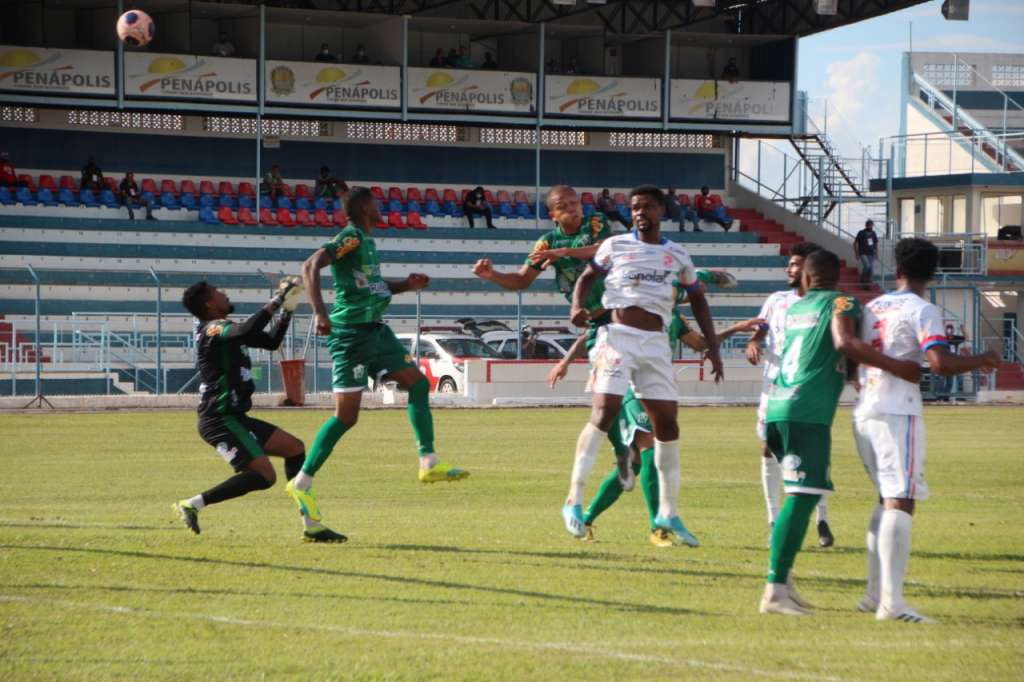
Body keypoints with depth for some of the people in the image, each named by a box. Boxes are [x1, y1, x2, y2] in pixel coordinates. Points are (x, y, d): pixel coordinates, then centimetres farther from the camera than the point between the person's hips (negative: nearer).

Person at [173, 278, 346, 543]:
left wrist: (287, 310, 12)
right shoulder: (213, 329, -15)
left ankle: (310, 526, 13)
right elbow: (248, 330, -36)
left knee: (294, 447, 13)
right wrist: (276, 301, -26)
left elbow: (271, 342, 24)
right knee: (264, 475, -19)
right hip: (220, 420, -11)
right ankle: (192, 505, -14)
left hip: (234, 418, 11)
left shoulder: (225, 330, 17)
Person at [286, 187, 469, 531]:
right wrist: (319, 312, -35)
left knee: (418, 383, 4)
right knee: (346, 415, -8)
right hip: (351, 332, -9)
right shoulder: (350, 238, -13)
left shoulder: (367, 241, 15)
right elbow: (310, 266, -25)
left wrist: (407, 284, 12)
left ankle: (429, 463, 7)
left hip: (375, 330, 9)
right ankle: (301, 484, 0)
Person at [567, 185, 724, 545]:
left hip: (655, 343, 4)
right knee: (604, 412, -17)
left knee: (667, 421, 3)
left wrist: (712, 347, 13)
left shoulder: (677, 255, 13)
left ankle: (668, 512, 13)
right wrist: (577, 307, -11)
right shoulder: (615, 245, 6)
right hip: (617, 336, -3)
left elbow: (697, 298, 21)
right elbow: (587, 276, 11)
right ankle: (574, 500, -15)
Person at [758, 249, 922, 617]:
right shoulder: (841, 303, 1)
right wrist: (897, 366, -17)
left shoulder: (794, 308, 23)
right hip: (807, 412, -8)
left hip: (777, 408, 8)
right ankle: (776, 590, -18)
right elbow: (845, 342, -17)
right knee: (802, 497, -11)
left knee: (801, 495, 17)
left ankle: (782, 580, 13)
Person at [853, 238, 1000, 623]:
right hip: (897, 414, -7)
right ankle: (891, 602, -20)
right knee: (900, 502, -10)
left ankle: (875, 595, 19)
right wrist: (983, 360, -4)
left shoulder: (871, 308, 14)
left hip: (864, 414, 7)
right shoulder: (922, 311, -7)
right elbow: (941, 363, -19)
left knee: (888, 500, 19)